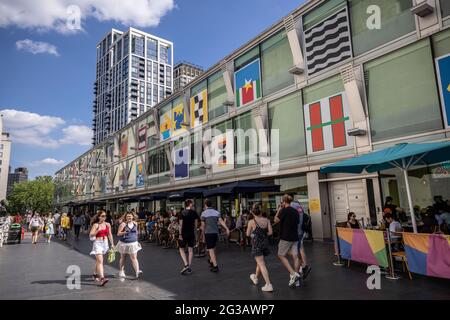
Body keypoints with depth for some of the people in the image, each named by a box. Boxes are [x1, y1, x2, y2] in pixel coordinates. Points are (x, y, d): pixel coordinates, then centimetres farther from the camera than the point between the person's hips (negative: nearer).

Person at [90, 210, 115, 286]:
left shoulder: (107, 225, 5)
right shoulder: (95, 225, -6)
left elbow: (110, 235, 11)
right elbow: (91, 235, -12)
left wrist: (112, 244, 10)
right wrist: (98, 230, -25)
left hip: (105, 243, 5)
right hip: (97, 243, -5)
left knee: (98, 260, 19)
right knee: (100, 261, -14)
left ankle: (95, 274, 38)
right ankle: (102, 278, -20)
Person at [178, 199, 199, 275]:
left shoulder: (182, 213, -8)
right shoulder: (194, 213, 0)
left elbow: (181, 224, -12)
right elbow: (196, 224, 3)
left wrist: (180, 234, -8)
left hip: (184, 234, -3)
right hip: (191, 233, 3)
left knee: (181, 249, 10)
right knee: (190, 250, 9)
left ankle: (186, 265, -6)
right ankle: (189, 268, 12)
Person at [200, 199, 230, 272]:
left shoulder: (204, 213, -4)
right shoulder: (216, 212, 6)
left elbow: (203, 226, -1)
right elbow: (221, 221, -9)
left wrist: (203, 235, 11)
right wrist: (227, 229, -17)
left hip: (208, 233, -5)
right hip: (216, 232, 5)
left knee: (211, 250, -2)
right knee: (213, 248, 22)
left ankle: (215, 266, -7)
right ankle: (211, 262, 39)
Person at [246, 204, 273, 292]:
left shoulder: (251, 222, -12)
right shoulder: (267, 220, -3)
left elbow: (248, 234, -5)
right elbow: (270, 232, -6)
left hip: (256, 244, -5)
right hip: (265, 243, 5)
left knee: (261, 264, -3)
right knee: (259, 261, 24)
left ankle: (268, 285, -10)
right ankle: (255, 277, 45)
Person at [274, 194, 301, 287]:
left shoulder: (284, 210, -12)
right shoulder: (295, 211, 10)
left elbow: (276, 220, -6)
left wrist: (279, 210, 2)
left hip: (286, 237, -7)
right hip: (295, 237, 7)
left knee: (281, 255, 4)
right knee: (295, 256, 5)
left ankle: (293, 274, -9)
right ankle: (295, 276, 5)